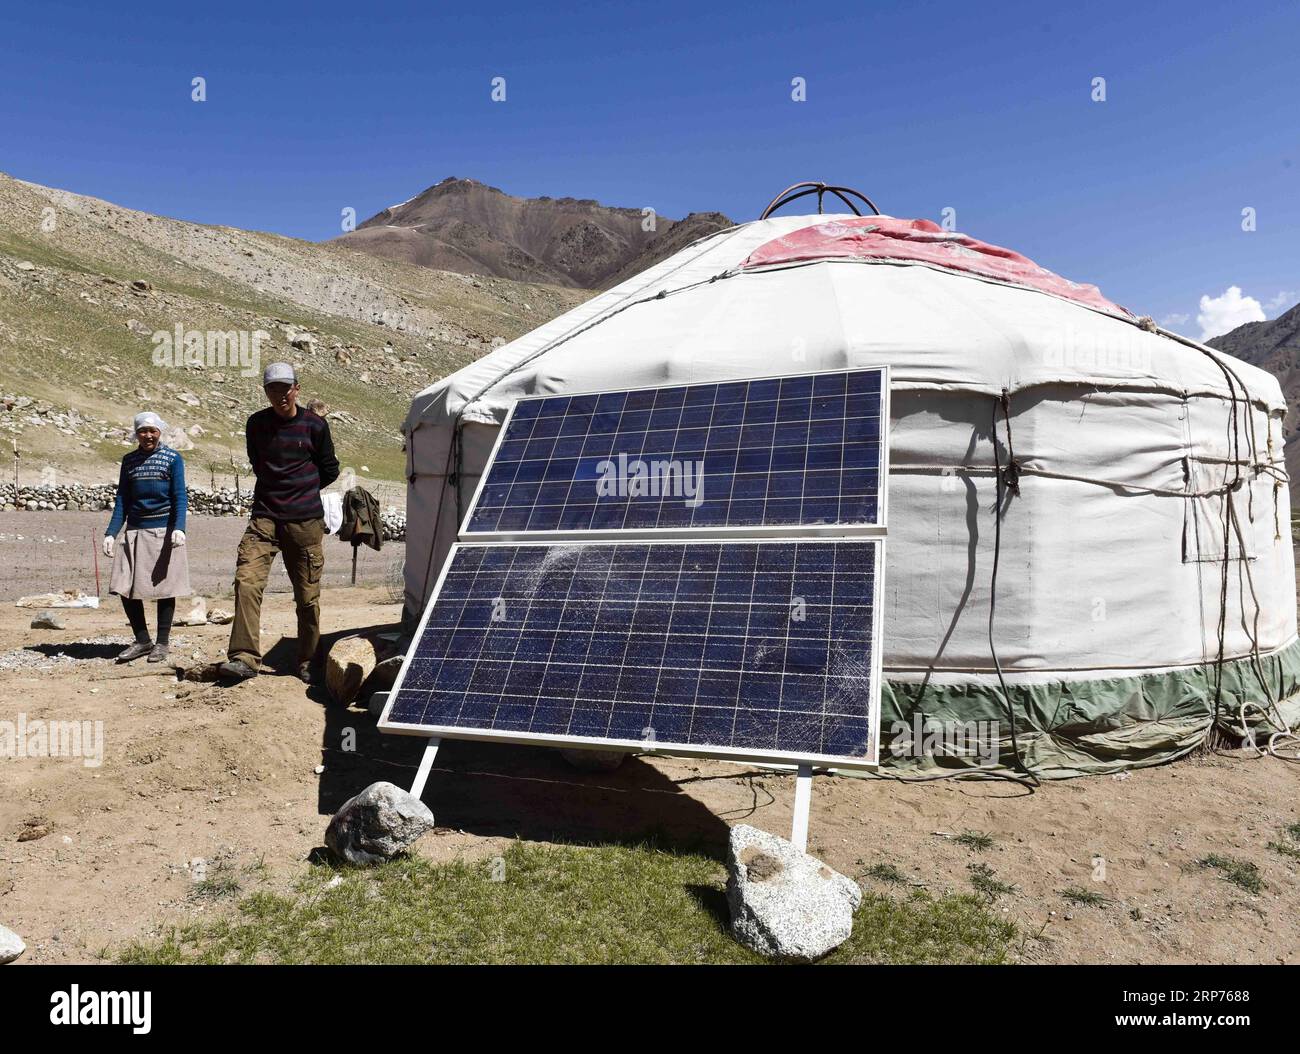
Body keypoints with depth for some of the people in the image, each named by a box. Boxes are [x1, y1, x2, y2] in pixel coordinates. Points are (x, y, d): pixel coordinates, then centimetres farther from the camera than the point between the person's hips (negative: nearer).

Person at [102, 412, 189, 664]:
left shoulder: (172, 459, 1)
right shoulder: (129, 461, 11)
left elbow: (179, 497, -6)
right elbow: (122, 500, 11)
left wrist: (179, 528, -21)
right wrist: (111, 533, 0)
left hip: (164, 531, -4)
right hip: (135, 532, 4)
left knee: (164, 587, 1)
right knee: (126, 588, 0)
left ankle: (161, 643, 11)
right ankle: (142, 641, 13)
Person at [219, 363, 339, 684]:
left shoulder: (314, 425, 1)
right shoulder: (256, 424, 8)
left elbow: (330, 470, 11)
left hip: (305, 520, -2)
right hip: (264, 516, 2)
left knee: (308, 595, 3)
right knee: (246, 581, -17)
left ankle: (308, 663, 16)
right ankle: (245, 658, -16)